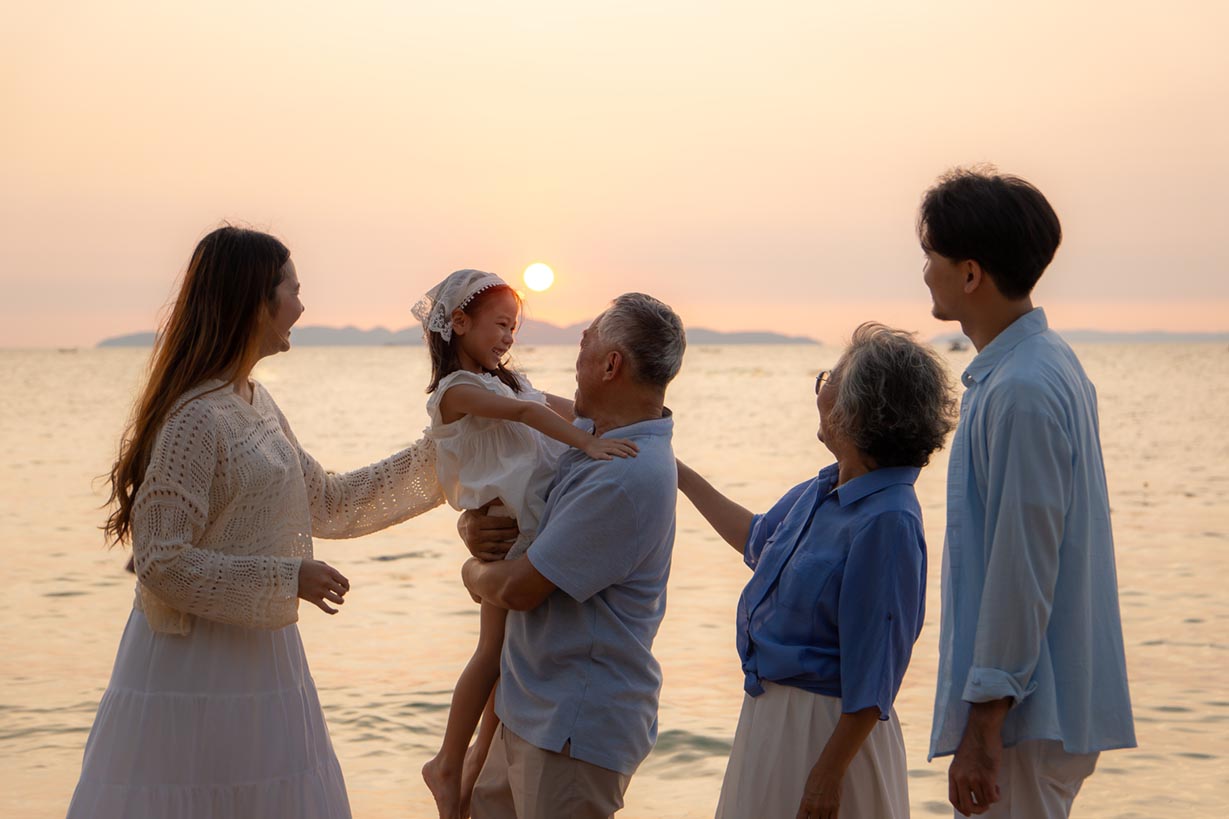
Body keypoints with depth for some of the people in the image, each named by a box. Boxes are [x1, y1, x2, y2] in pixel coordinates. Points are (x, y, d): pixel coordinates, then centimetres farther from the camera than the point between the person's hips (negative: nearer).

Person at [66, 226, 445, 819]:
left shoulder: (254, 403, 10)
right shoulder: (196, 418, -18)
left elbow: (326, 503, 18)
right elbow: (162, 563, -21)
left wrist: (435, 455, 17)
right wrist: (286, 580, -19)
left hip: (257, 654, 9)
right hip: (198, 664, -9)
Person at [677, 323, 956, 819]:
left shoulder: (887, 521, -23)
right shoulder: (821, 492, 5)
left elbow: (873, 671, -23)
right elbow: (758, 538, 27)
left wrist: (829, 773, -21)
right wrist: (681, 476, 31)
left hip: (827, 729, -9)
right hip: (770, 716, 9)